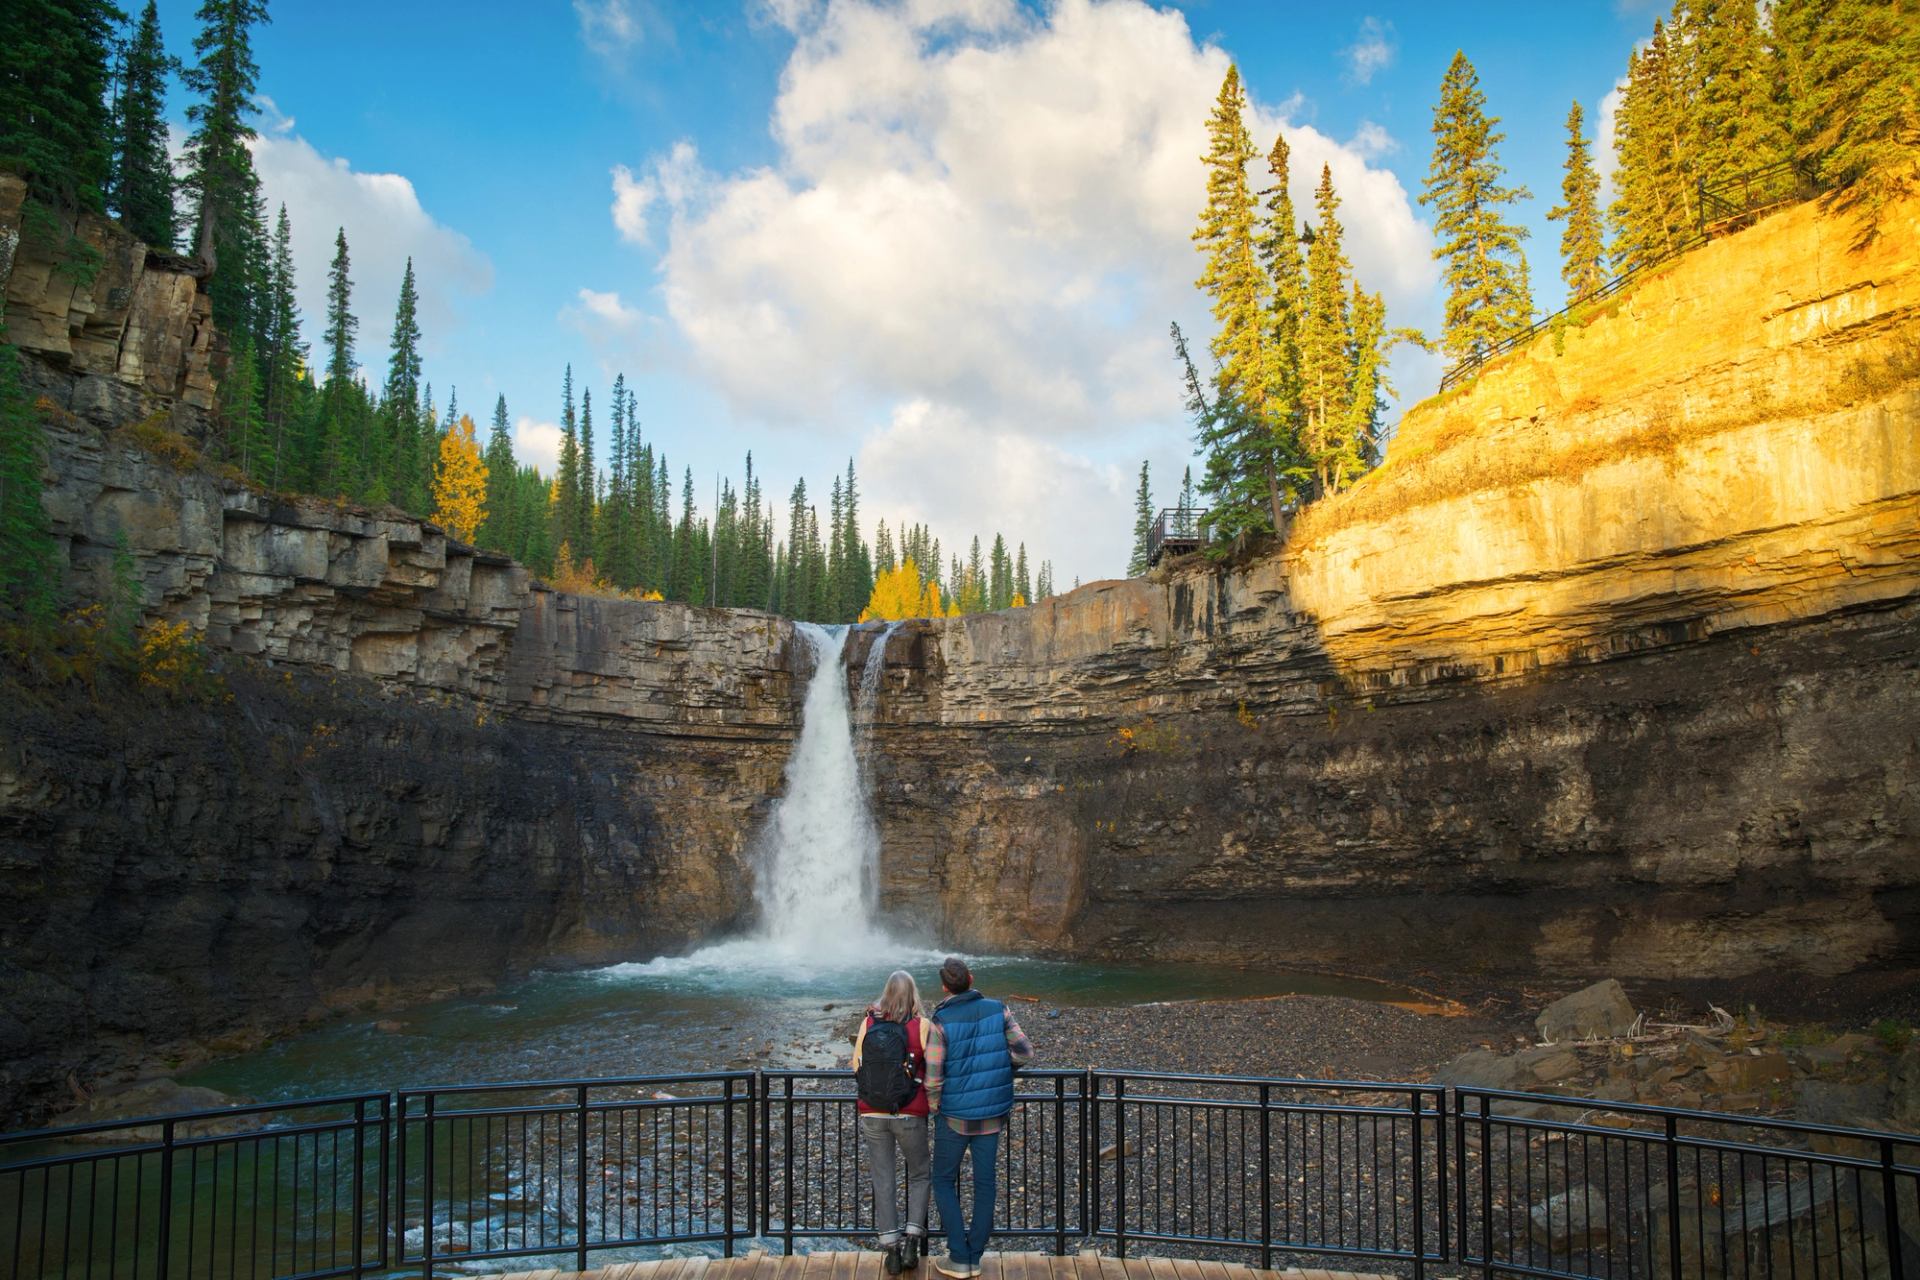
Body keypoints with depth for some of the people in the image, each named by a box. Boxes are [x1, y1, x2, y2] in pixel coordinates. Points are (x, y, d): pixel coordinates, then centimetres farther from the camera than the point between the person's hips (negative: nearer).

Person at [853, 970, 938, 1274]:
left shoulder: (869, 1022, -2)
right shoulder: (922, 1025, -10)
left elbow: (856, 1065, 5)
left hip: (872, 1114, 2)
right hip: (909, 1114, -2)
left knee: (883, 1179, 11)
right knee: (919, 1175, 17)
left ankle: (891, 1248, 12)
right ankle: (912, 1240, 7)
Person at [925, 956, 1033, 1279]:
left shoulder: (940, 1021, -16)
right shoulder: (998, 1010, -6)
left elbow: (932, 1078, -16)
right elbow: (1025, 1052, -3)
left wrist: (934, 1110, 1)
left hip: (954, 1116, -3)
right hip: (993, 1113, 3)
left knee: (944, 1181, 12)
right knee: (985, 1182, 13)